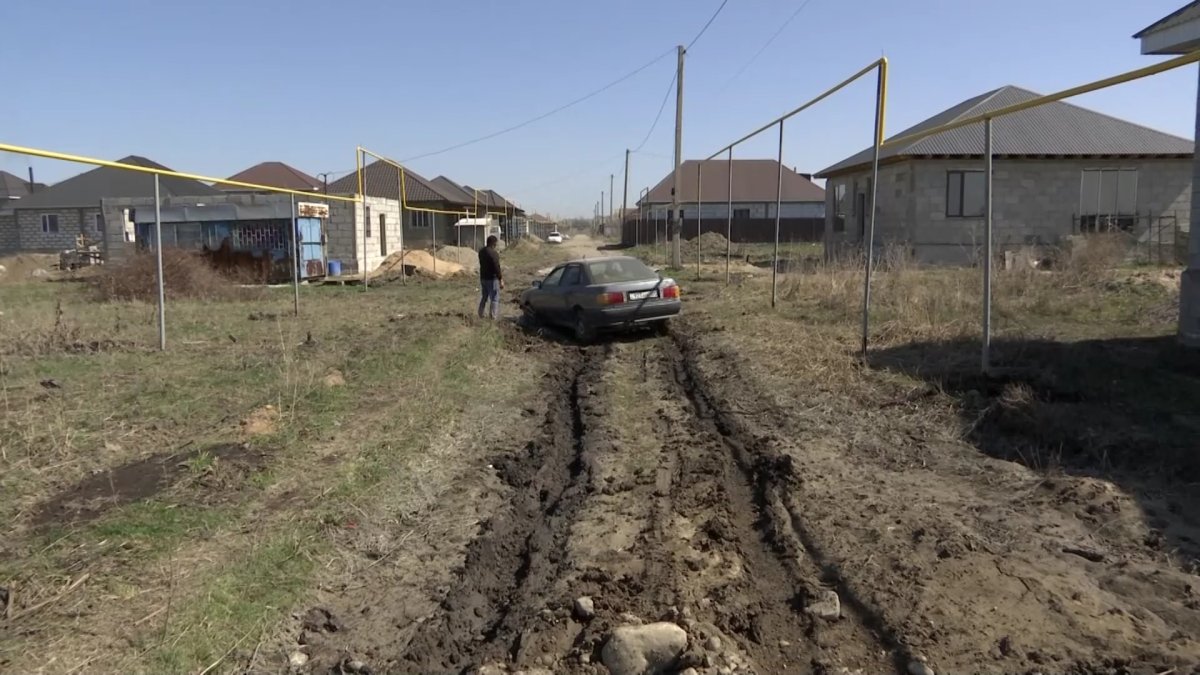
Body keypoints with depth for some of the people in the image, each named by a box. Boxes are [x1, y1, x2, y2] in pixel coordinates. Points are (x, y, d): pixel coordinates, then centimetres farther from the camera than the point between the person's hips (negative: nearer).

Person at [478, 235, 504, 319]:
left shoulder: (481, 251, 6)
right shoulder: (494, 253, -19)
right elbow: (497, 268, -21)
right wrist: (501, 280, -18)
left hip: (483, 277, 8)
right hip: (492, 279, -8)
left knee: (484, 297, 19)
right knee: (495, 298, 1)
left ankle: (480, 315, 24)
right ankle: (494, 317, 0)